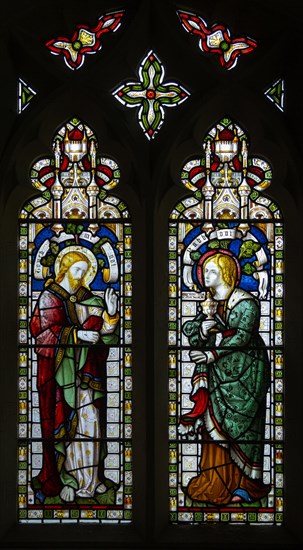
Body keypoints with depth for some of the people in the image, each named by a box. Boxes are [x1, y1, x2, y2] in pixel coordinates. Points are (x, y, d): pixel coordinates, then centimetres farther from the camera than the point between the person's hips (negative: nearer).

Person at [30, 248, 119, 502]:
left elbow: (103, 331, 5)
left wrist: (111, 314, -13)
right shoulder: (49, 297, -1)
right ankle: (64, 479, 3)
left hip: (86, 370, 5)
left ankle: (89, 476, 13)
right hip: (59, 369, -5)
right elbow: (46, 332, -13)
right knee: (62, 421, -4)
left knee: (90, 418, 4)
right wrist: (77, 334, -22)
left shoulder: (87, 299, 12)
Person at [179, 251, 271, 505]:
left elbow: (243, 336, -17)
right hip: (217, 372, 6)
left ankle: (246, 485, 4)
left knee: (240, 426, -4)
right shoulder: (208, 303, 13)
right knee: (214, 425, 2)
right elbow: (190, 330, 7)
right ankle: (218, 483, 9)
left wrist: (212, 354, -24)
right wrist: (201, 330, -16)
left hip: (244, 373, -6)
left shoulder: (245, 301, -8)